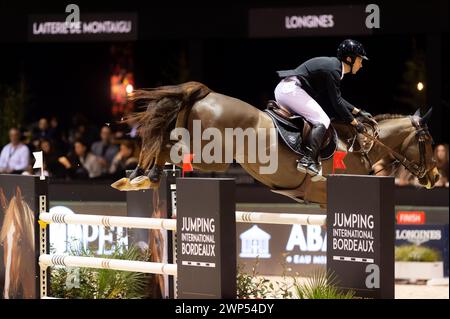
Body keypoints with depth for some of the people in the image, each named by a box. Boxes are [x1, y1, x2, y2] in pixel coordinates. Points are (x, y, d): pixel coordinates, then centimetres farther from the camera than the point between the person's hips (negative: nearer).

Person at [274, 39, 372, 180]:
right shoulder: (333, 70, -13)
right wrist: (355, 122, -4)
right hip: (292, 90, -11)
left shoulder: (333, 66, 18)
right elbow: (336, 103, -12)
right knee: (322, 121, -15)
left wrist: (358, 111, 25)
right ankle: (307, 160, -29)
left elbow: (336, 99, 26)